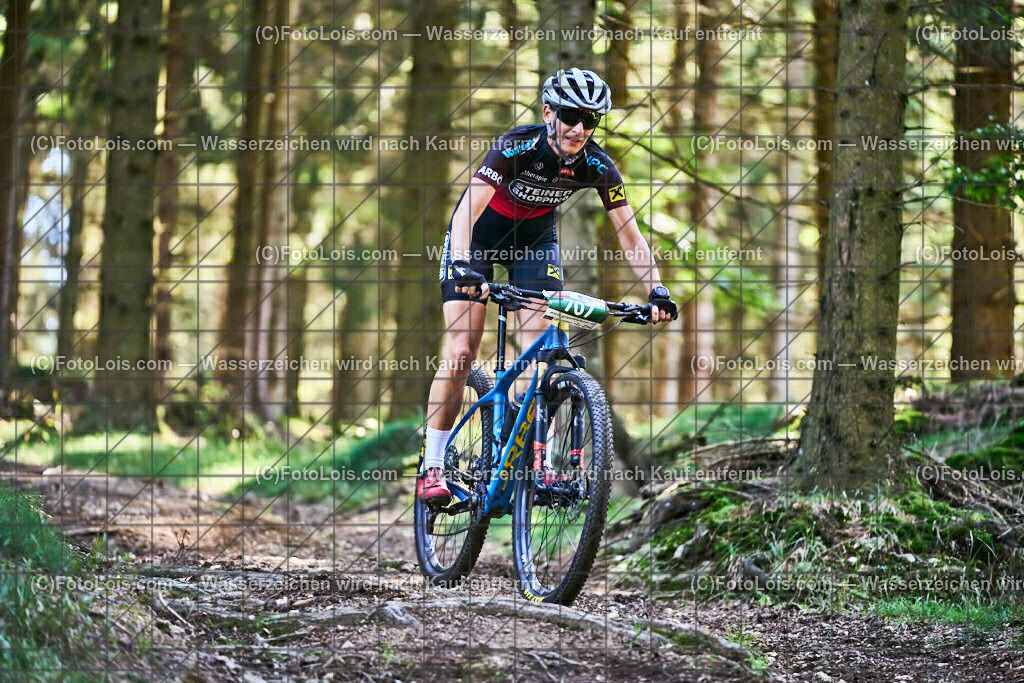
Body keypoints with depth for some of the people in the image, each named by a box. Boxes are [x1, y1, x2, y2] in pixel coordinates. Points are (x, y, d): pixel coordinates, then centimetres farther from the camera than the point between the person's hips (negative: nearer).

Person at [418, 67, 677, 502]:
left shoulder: (598, 168, -21)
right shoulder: (517, 147, -32)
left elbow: (631, 240, -18)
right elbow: (466, 214, -39)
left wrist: (657, 291, -32)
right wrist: (462, 267, -55)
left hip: (534, 236, 3)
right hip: (481, 231, -3)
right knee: (461, 352, -12)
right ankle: (432, 467, -6)